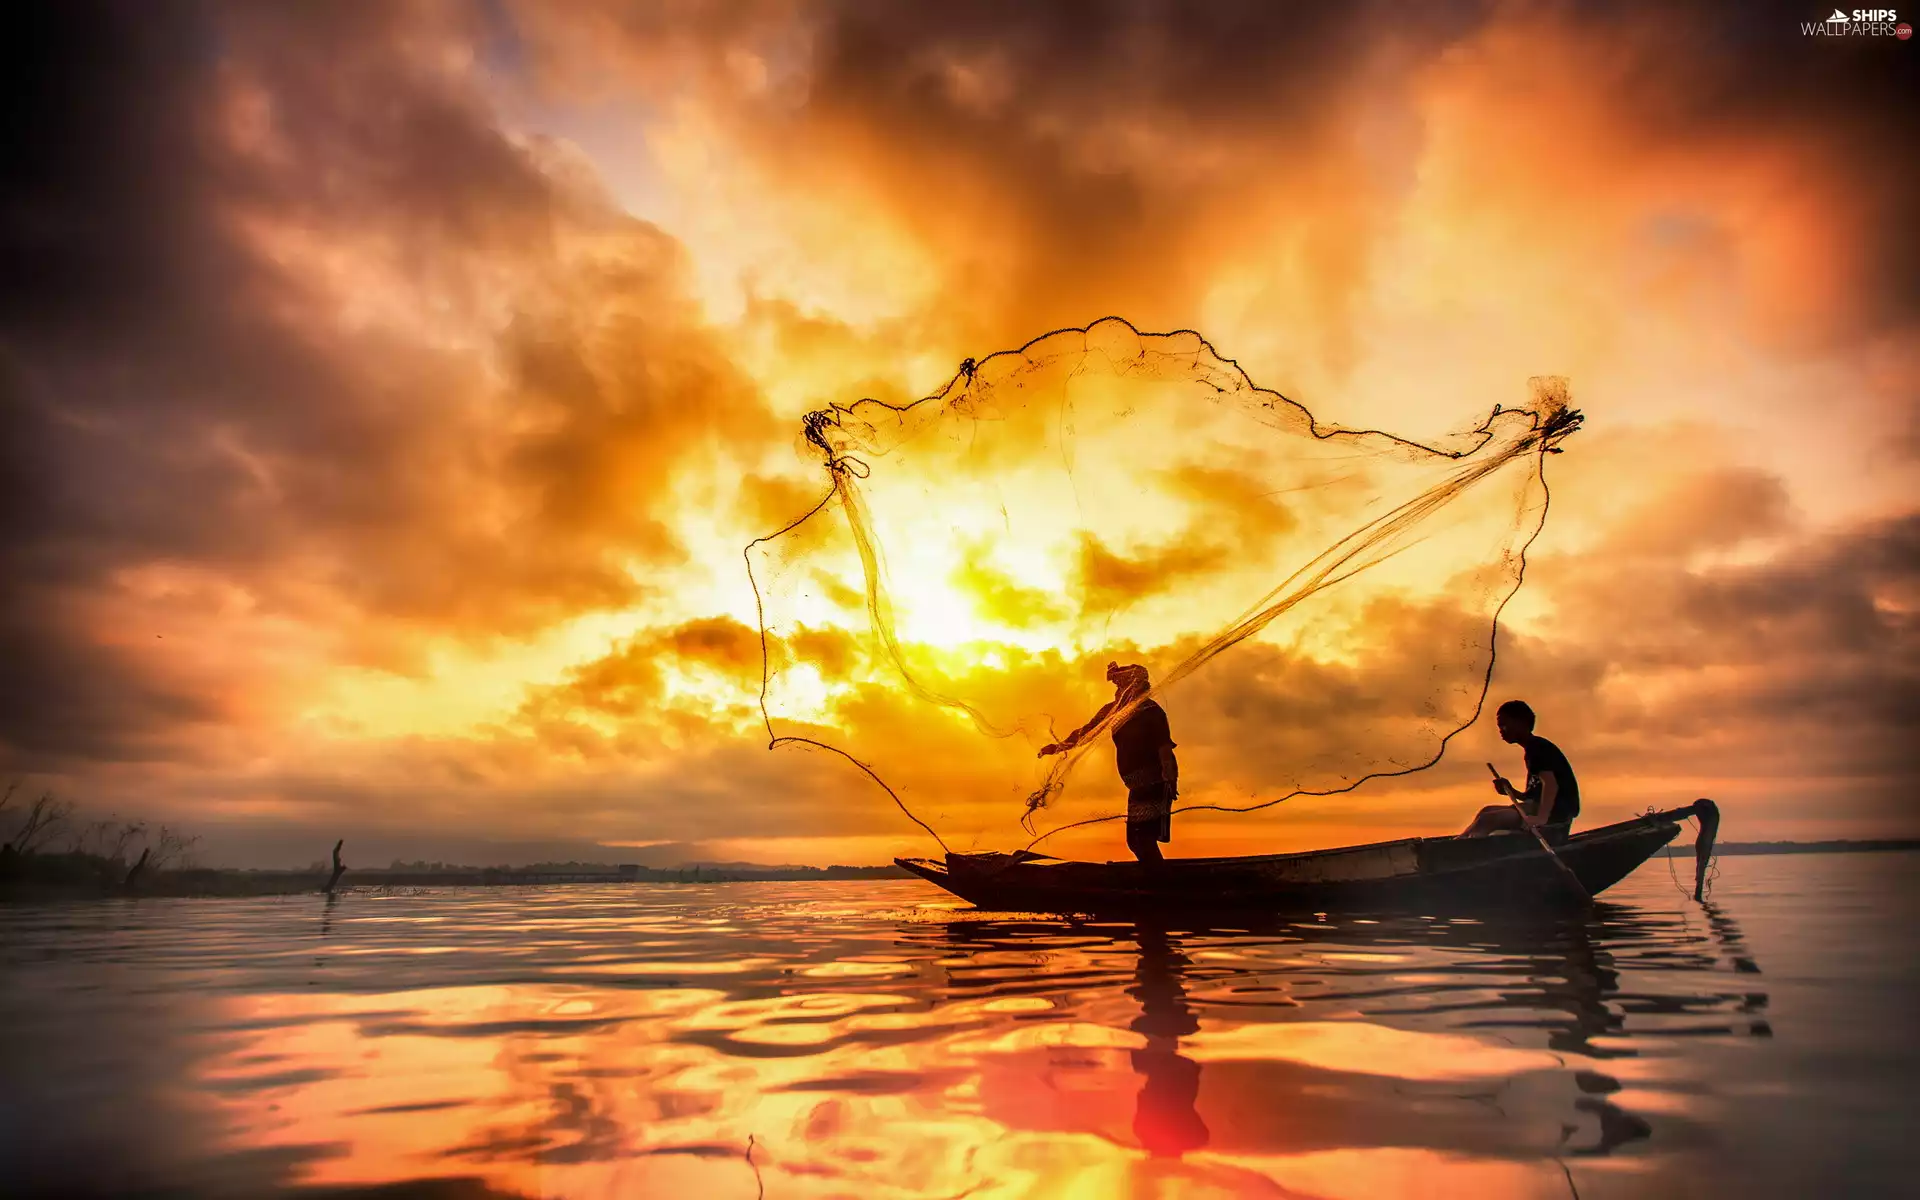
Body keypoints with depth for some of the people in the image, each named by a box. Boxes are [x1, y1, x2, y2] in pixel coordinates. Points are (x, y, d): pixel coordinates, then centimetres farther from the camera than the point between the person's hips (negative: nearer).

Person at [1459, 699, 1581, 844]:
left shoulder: (1537, 747, -9)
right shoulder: (1533, 749, 20)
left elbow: (1550, 784, -24)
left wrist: (1541, 817, -34)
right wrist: (1511, 792, 7)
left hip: (1556, 814, -10)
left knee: (1488, 819, -19)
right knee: (1488, 811, 7)